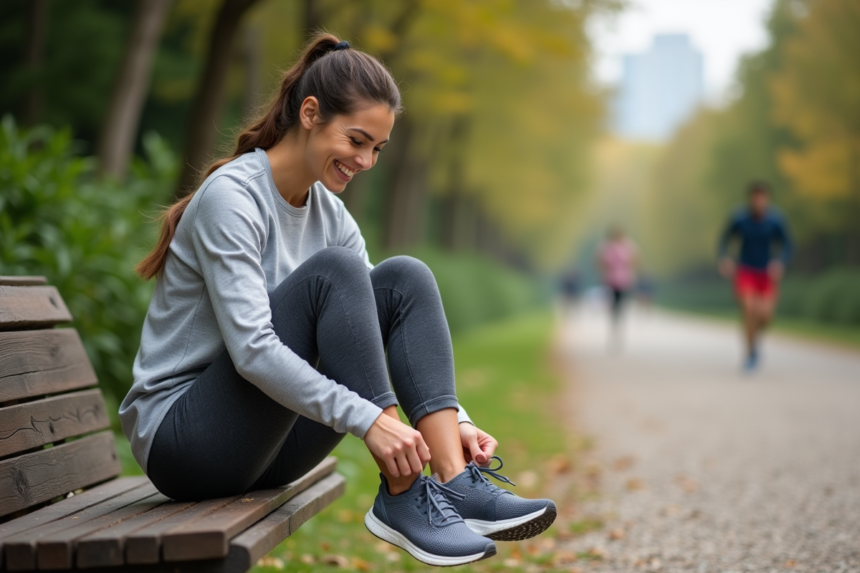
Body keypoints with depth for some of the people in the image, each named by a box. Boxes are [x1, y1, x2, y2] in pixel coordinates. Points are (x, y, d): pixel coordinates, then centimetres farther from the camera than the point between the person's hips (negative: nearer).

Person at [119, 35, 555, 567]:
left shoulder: (329, 213, 6)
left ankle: (455, 482, -23)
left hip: (265, 444, 7)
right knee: (332, 272, -26)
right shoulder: (230, 198, -18)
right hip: (179, 438, -7)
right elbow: (251, 349, -29)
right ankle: (404, 497, -27)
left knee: (404, 278, -10)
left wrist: (453, 419, -10)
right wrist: (368, 419, -36)